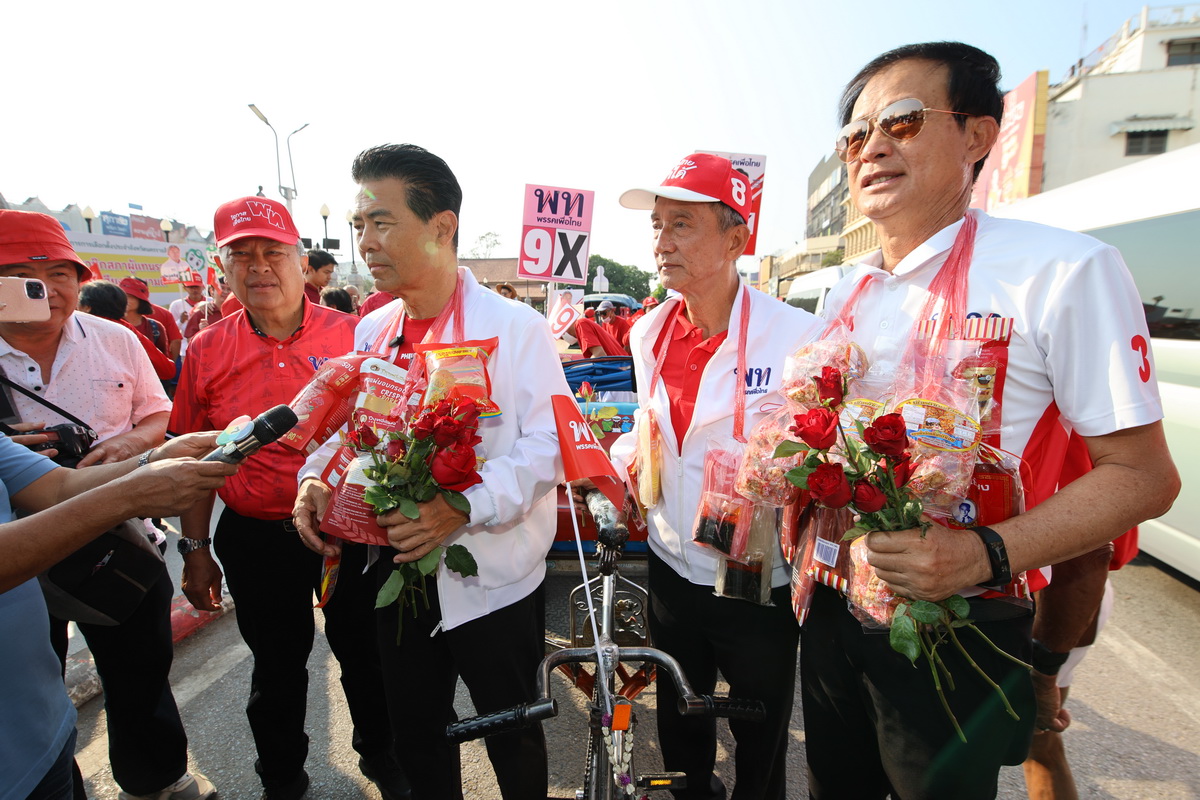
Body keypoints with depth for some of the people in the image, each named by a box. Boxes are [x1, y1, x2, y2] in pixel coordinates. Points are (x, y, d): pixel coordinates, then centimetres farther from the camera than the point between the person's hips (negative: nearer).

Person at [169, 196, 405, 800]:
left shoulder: (352, 336, -8)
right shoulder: (205, 352, -2)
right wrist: (196, 549, 5)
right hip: (256, 540, 2)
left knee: (364, 655, 16)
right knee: (276, 666, 20)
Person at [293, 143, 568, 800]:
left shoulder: (514, 325, -12)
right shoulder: (371, 332, 6)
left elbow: (549, 440, -16)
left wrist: (465, 507, -29)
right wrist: (317, 479, -8)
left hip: (494, 575, -5)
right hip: (397, 567, 5)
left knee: (512, 739, 16)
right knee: (415, 734, 23)